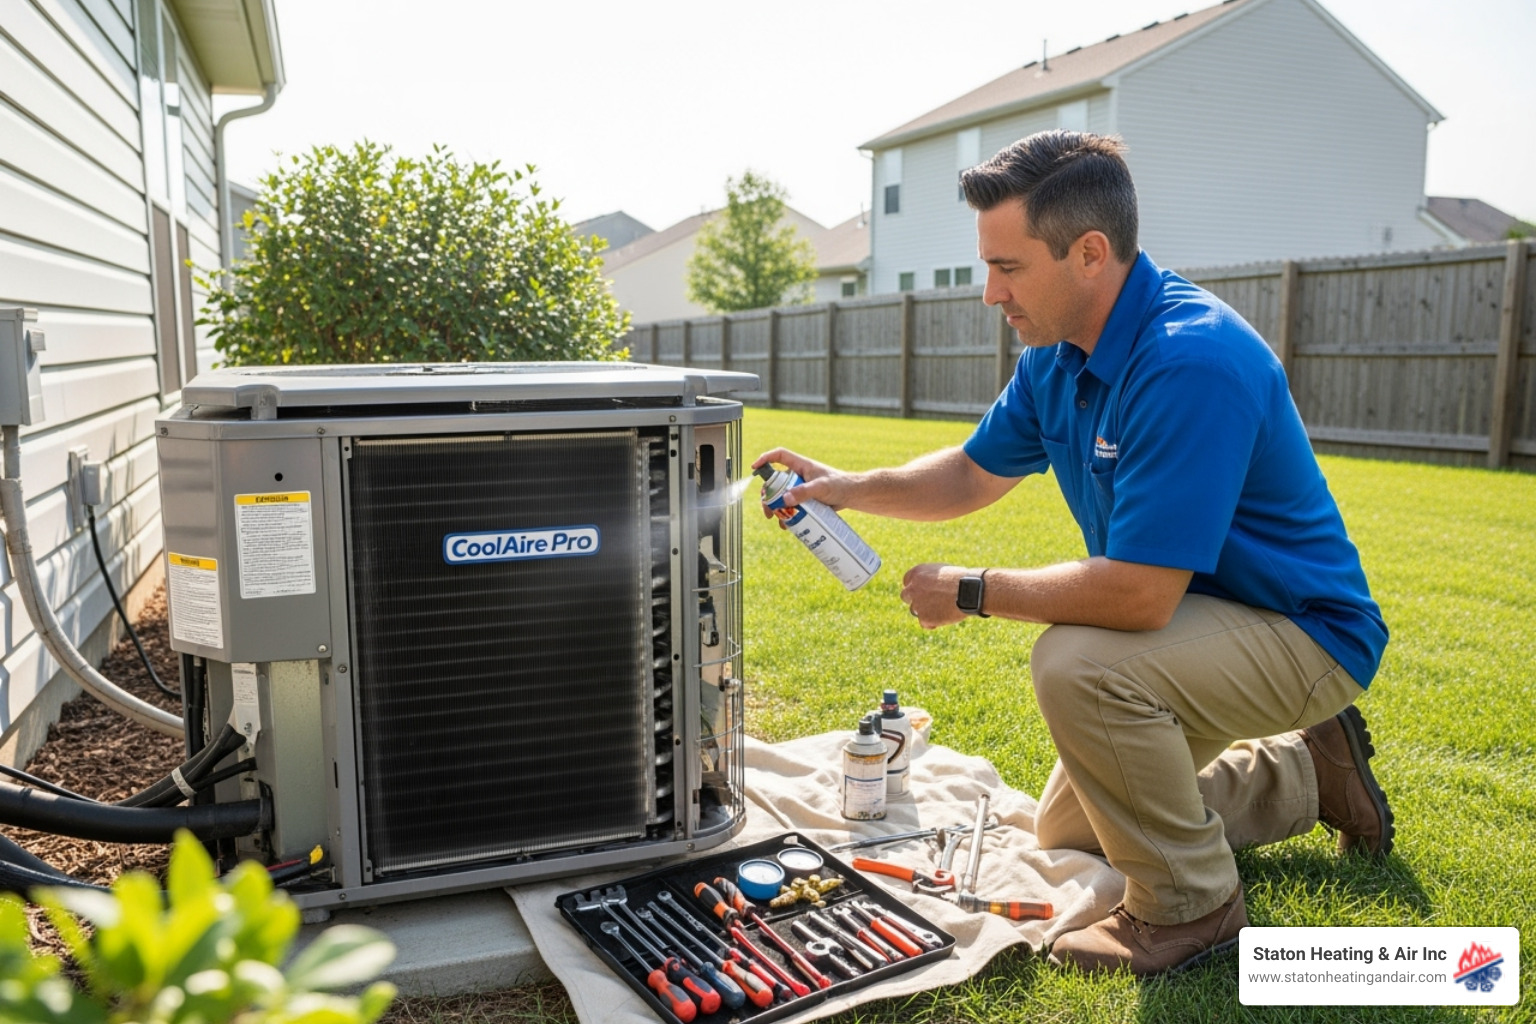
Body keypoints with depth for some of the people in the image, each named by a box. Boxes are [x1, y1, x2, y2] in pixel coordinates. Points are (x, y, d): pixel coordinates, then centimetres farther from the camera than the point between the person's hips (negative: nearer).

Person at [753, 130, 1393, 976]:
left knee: (1076, 662, -35)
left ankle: (1190, 906, -10)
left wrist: (973, 592, -23)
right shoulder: (1057, 355, -4)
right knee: (1064, 834, 17)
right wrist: (846, 487, -5)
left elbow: (1137, 595, -36)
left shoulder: (1190, 363, -33)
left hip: (1302, 631, -9)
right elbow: (974, 473, 9)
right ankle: (1306, 769, 30)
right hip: (1197, 615, 9)